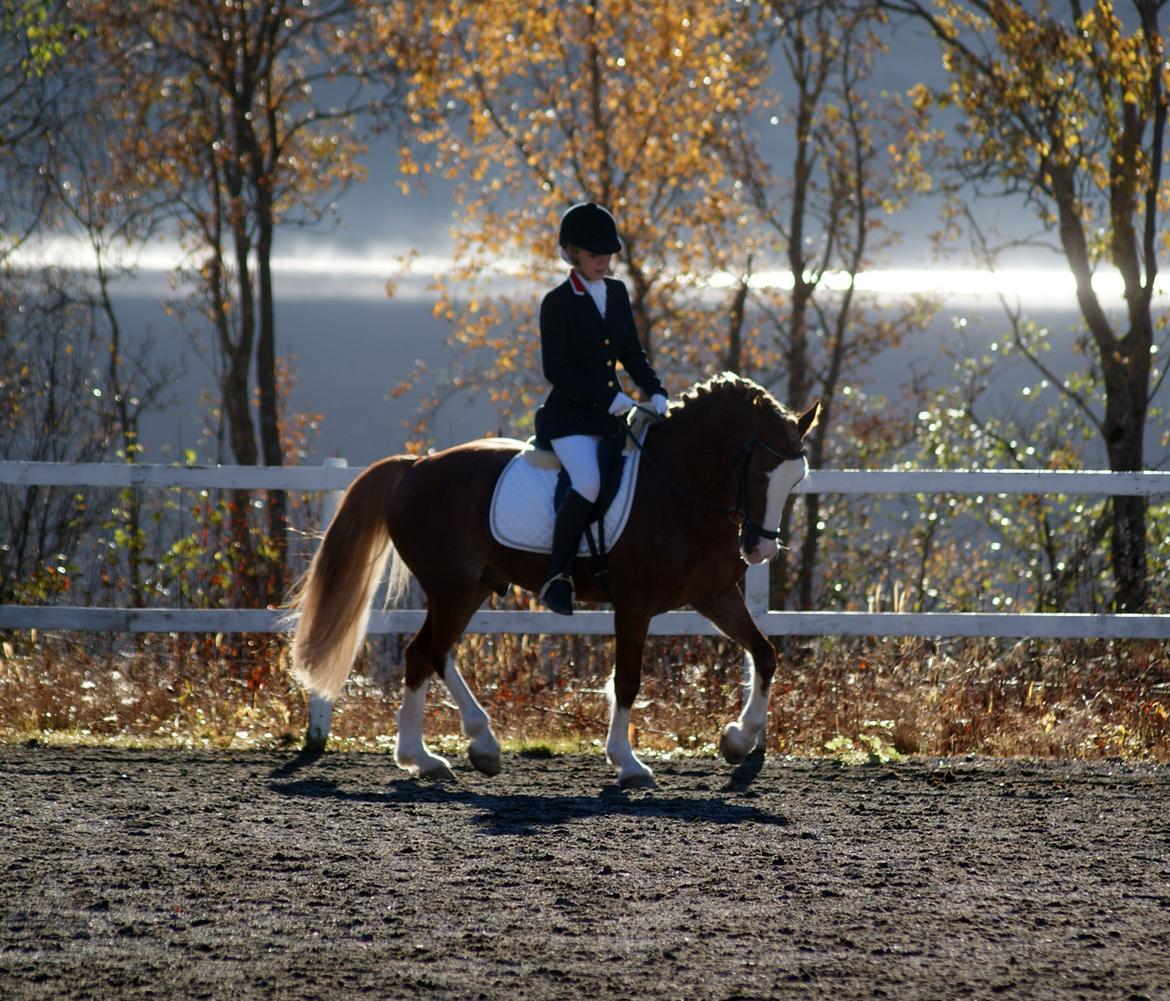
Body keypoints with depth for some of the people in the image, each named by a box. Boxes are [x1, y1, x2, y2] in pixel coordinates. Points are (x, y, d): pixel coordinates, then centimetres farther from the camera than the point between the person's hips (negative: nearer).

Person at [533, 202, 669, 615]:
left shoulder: (617, 293, 12)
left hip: (614, 411, 8)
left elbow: (632, 353, 18)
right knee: (588, 483, -30)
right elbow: (556, 370, -14)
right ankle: (556, 578, -24)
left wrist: (655, 392, 1)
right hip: (571, 415, -7)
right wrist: (606, 397, -20)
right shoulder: (557, 303, -8)